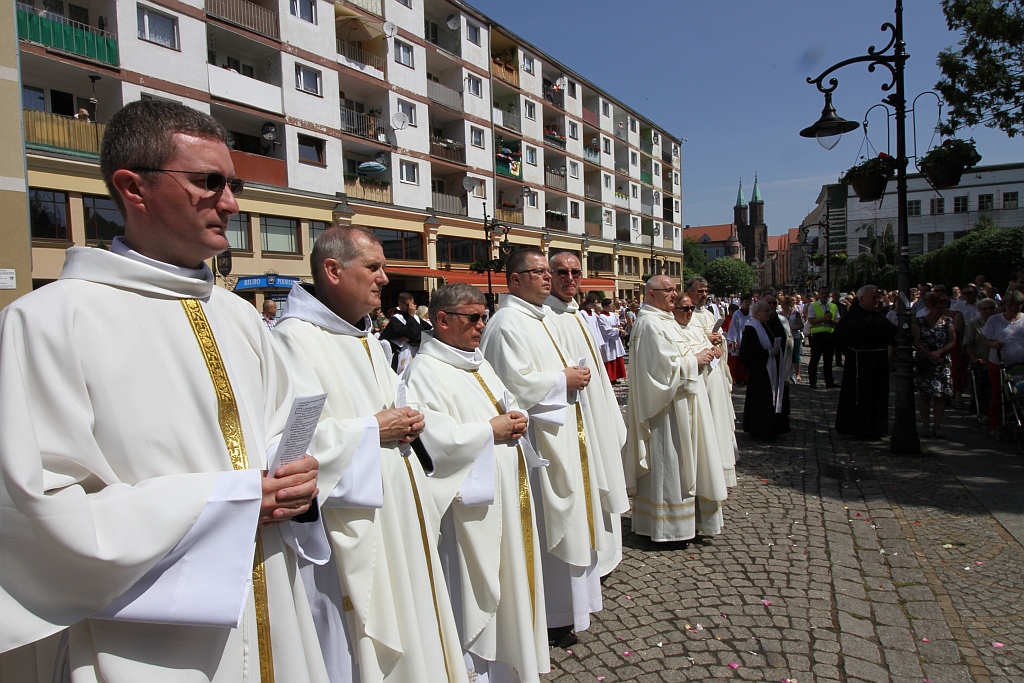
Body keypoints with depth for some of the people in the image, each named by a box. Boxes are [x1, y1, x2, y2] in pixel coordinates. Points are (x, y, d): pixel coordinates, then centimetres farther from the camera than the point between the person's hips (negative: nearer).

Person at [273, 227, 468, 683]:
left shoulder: (364, 338, 14)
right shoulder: (294, 339, -17)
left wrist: (411, 418, 3)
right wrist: (373, 430, -19)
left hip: (398, 517, 9)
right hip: (350, 530, -9)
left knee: (407, 626, 20)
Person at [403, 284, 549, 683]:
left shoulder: (478, 363, 14)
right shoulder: (425, 371, -15)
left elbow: (506, 405, 23)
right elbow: (433, 437, -26)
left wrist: (517, 419, 0)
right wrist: (490, 430, -17)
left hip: (506, 493, 9)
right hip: (471, 501, -9)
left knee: (508, 575, 19)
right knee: (476, 586, 3)